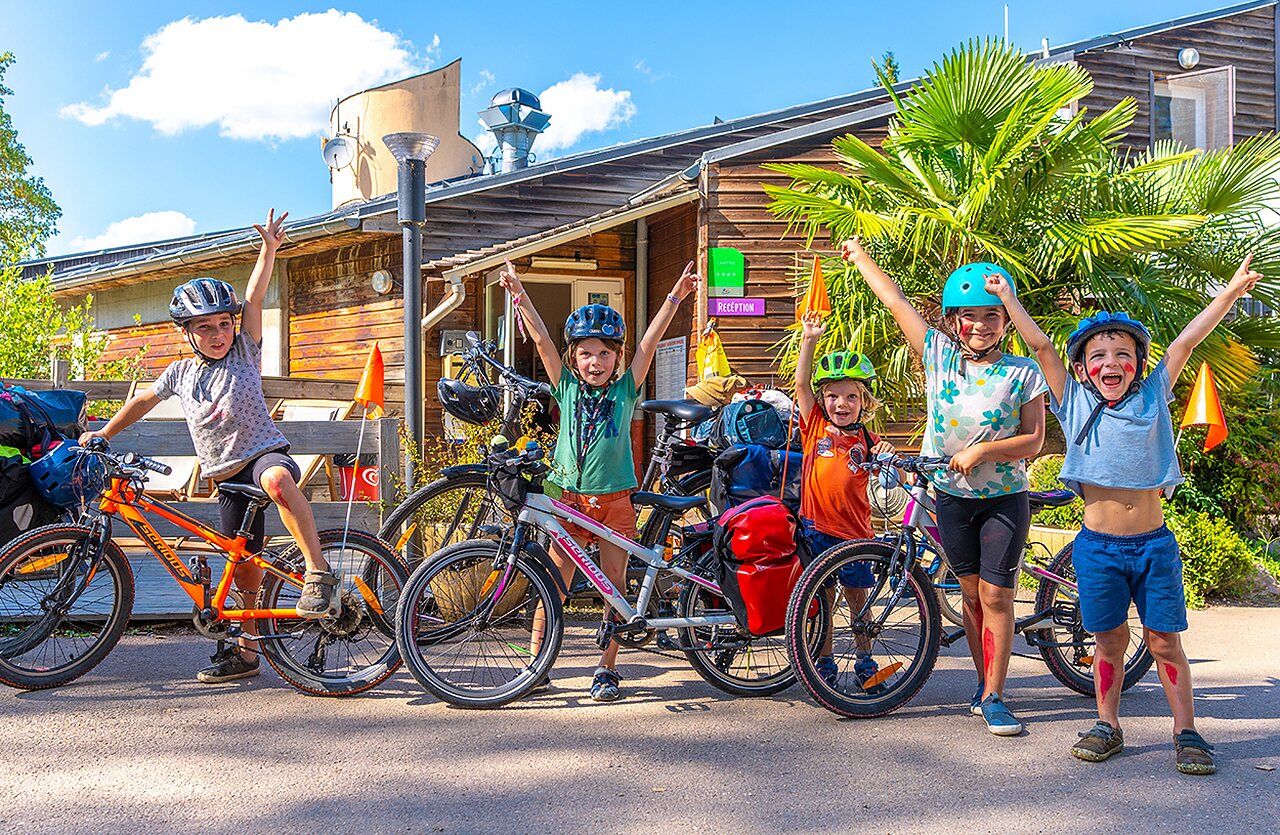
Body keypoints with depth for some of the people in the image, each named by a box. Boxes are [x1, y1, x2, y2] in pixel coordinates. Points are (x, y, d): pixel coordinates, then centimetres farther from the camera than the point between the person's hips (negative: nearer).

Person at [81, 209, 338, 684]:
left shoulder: (244, 352, 2)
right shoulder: (180, 373, 11)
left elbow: (253, 300, -8)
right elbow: (143, 400, 27)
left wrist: (268, 249, -16)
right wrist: (103, 434, 31)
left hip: (265, 453, -4)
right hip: (226, 476, 5)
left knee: (276, 479, -42)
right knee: (244, 564, 8)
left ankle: (319, 574, -40)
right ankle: (245, 652, 21)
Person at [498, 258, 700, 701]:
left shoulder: (626, 390, 2)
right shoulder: (567, 388, 4)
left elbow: (649, 341, -5)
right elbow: (541, 339, -2)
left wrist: (675, 297, -10)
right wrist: (519, 295, -7)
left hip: (614, 500, 0)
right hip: (569, 497, 0)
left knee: (615, 584, 4)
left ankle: (607, 669, 14)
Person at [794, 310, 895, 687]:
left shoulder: (867, 441, 1)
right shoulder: (815, 426, 1)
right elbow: (801, 383, -7)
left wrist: (891, 458, -22)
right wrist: (809, 340, -16)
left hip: (853, 531, 0)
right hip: (816, 528, 0)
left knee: (857, 597, 11)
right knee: (822, 599, 9)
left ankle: (864, 660, 28)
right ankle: (825, 663, 22)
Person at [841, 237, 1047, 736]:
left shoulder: (1022, 374, -6)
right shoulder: (939, 354, -1)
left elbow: (1034, 439, -8)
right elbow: (895, 301, 6)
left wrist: (983, 451, -20)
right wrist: (860, 256, 13)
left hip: (1005, 498, -2)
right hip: (953, 495, 3)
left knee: (996, 595, -4)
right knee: (971, 592, 11)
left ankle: (993, 697, 3)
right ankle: (984, 685, 24)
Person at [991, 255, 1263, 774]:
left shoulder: (1151, 398, 6)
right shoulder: (1075, 405, 3)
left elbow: (1186, 342, 3)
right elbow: (1040, 345, 1)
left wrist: (1232, 292, 3)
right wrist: (1006, 296, 1)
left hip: (1153, 544, 1)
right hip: (1098, 546, 0)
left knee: (1164, 640, 4)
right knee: (1110, 641, 7)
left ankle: (1186, 731, 14)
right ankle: (1107, 725, 21)